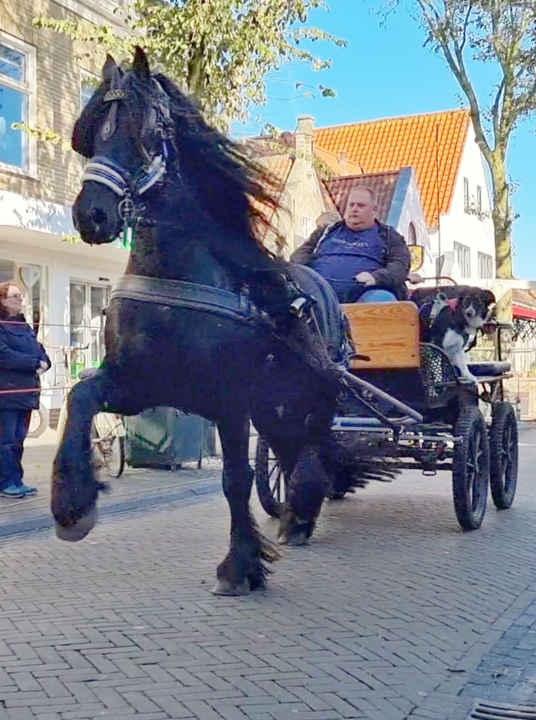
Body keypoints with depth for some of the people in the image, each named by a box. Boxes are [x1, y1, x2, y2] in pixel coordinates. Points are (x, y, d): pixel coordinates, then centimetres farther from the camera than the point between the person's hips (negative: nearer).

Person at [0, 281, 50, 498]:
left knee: (18, 439, 12)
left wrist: (44, 362, -5)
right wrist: (35, 363, -16)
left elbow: (39, 349, 18)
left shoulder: (24, 326, 19)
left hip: (26, 391, 8)